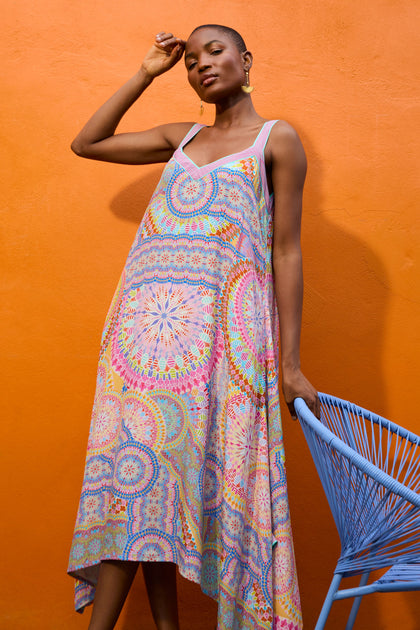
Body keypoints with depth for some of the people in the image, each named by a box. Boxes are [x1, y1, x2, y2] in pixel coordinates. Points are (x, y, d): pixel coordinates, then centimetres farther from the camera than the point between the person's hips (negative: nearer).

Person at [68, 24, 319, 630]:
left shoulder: (277, 138, 7)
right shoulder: (183, 137, 21)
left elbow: (286, 250, 1)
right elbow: (86, 143, 26)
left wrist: (290, 363, -4)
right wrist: (146, 73, 22)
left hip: (220, 326, -4)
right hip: (146, 319, 4)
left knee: (211, 466, -5)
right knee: (138, 464, 0)